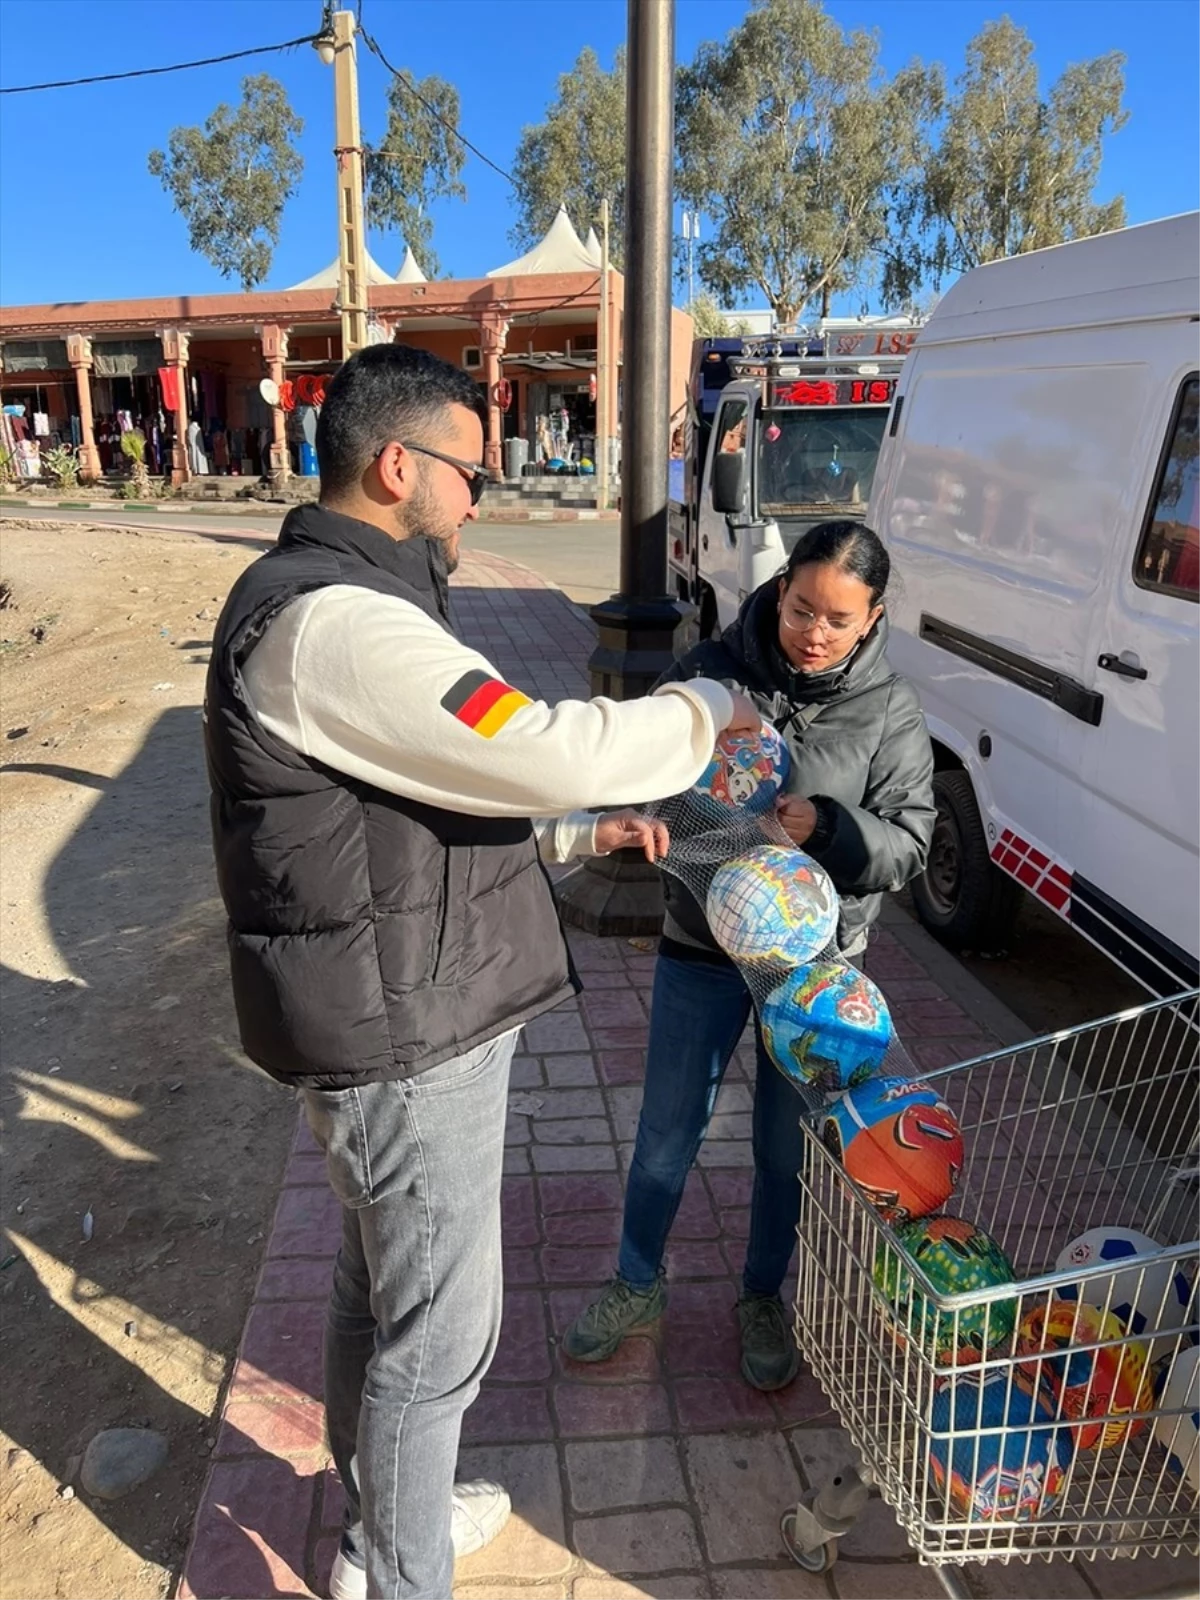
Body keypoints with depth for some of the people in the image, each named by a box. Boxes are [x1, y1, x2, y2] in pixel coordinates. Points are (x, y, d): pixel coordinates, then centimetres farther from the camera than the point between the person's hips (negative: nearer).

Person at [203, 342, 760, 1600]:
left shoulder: (342, 601, 12)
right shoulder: (335, 623, -24)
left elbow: (442, 793, 19)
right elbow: (553, 750, -31)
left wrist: (578, 834, 10)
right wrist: (703, 710, -13)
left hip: (400, 1020, 11)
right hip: (403, 1041, -11)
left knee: (378, 1290, 25)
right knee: (440, 1330, 7)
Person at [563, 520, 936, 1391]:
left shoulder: (891, 713, -9)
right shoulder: (714, 669, -10)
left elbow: (908, 844, -8)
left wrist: (825, 827, -27)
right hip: (703, 948, 0)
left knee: (787, 1144, 17)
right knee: (668, 1131, 15)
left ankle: (763, 1297, 43)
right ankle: (638, 1283, 40)